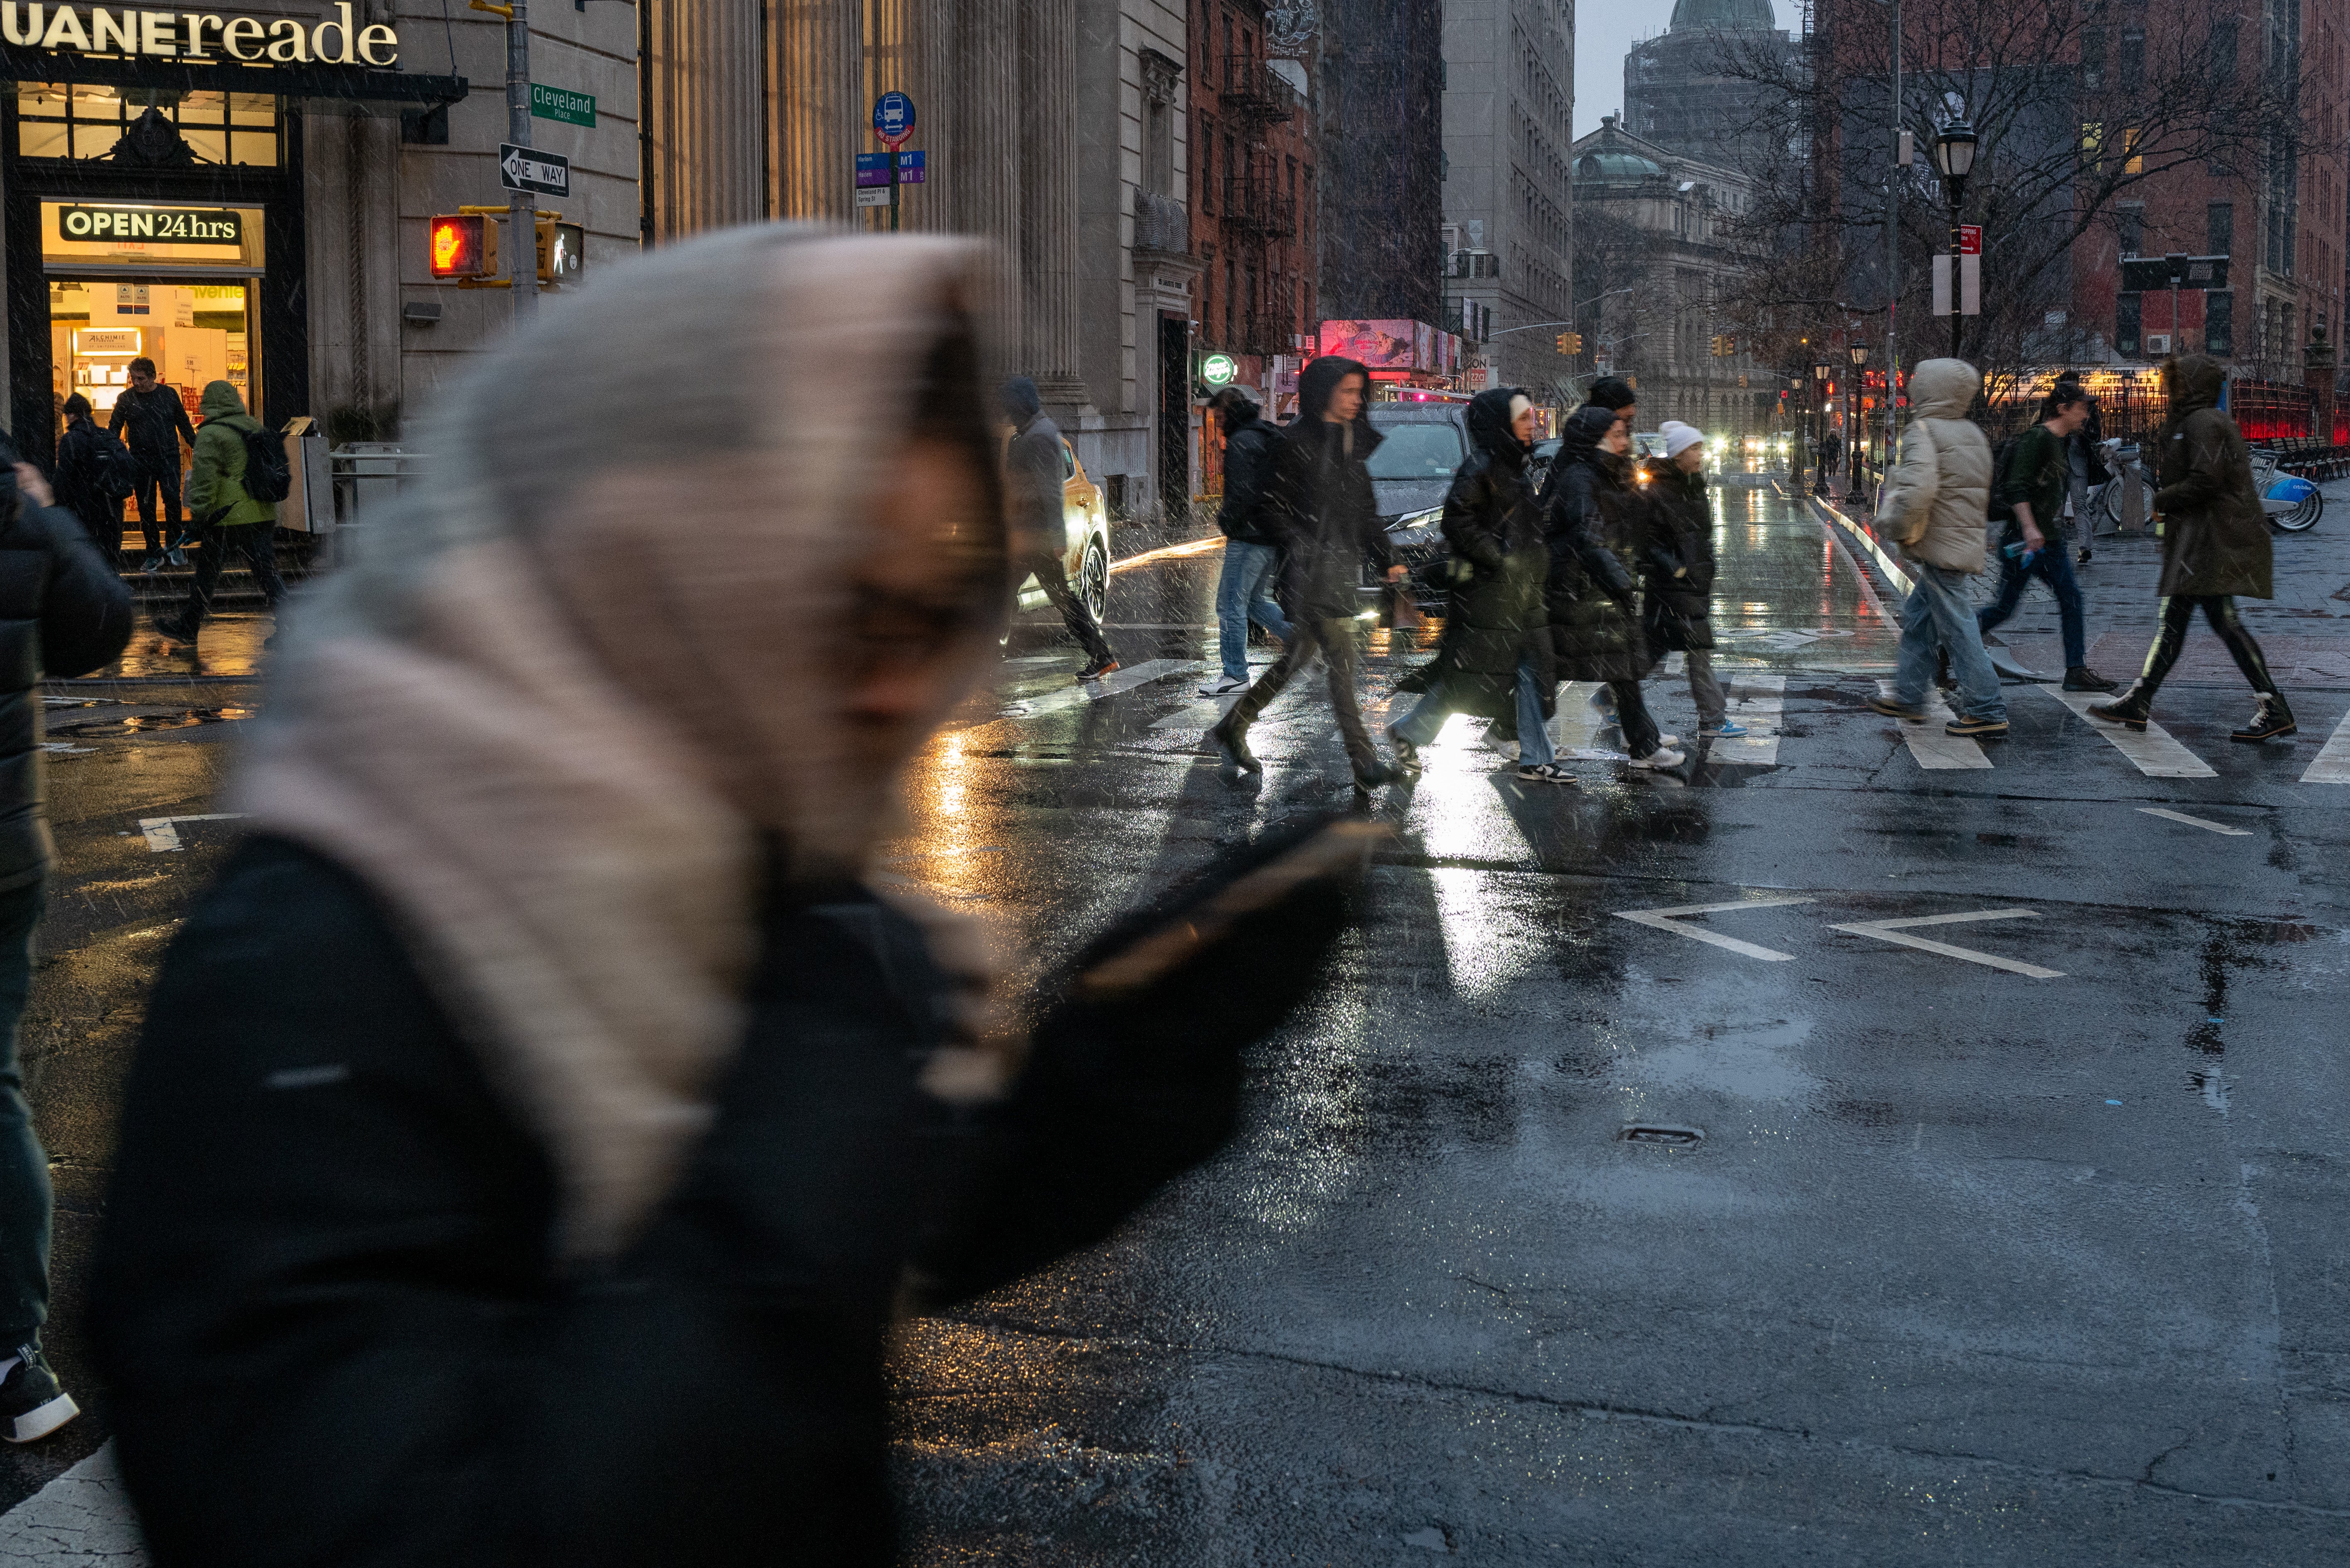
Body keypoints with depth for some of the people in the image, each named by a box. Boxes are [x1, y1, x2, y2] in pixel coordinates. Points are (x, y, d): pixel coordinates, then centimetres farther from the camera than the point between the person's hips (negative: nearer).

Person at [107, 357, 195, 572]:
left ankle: (173, 544, 1)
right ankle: (154, 554, 12)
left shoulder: (168, 394, 6)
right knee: (146, 507, 3)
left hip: (169, 457, -1)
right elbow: (114, 429, 10)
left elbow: (184, 425, 15)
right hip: (142, 460, 1)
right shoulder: (126, 399, 5)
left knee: (172, 498, -18)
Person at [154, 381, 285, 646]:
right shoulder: (257, 428, 11)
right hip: (264, 515, 6)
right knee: (267, 574, 4)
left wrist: (197, 513, -9)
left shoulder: (211, 434, -10)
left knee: (207, 574, 7)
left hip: (226, 517, -6)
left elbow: (204, 479, -14)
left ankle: (188, 626, 19)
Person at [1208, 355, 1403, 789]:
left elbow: (1365, 512, 21)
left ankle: (1232, 729, 26)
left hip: (1342, 567, 8)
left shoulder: (1354, 443, 16)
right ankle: (1364, 762, -8)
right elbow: (1276, 508, -8)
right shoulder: (1297, 443, -7)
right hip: (1312, 572, -8)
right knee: (1343, 662, -10)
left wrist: (1388, 560, 15)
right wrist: (1303, 550, -17)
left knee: (1297, 657, 13)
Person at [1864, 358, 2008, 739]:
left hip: (1939, 548, -9)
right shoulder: (1973, 433, 13)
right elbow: (1982, 492, 19)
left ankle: (1988, 712, -3)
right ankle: (1909, 697, 27)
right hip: (1967, 539, 9)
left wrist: (1898, 528, -16)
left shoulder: (1923, 430, -15)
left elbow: (1919, 487, -29)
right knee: (1917, 617, 20)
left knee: (1957, 627, -5)